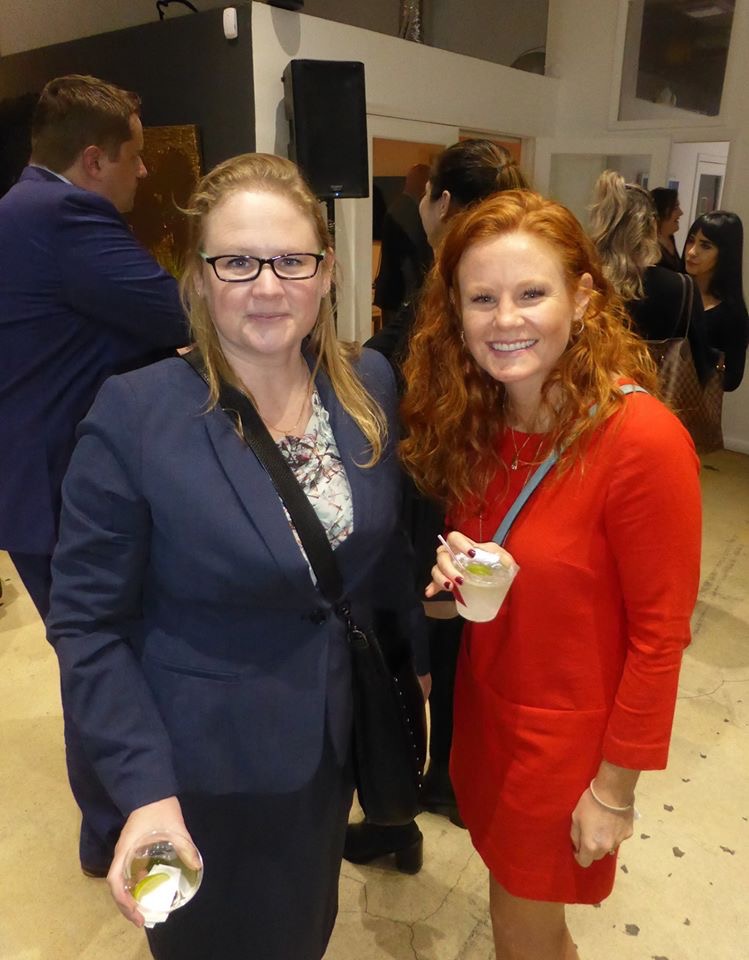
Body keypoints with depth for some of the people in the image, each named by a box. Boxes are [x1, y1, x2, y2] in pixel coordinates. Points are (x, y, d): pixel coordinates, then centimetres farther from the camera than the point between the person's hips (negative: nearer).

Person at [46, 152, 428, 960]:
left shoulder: (370, 385, -7)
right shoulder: (133, 415, -22)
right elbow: (88, 622, -16)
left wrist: (413, 654, 10)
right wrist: (145, 790, -21)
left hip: (339, 732, 5)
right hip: (206, 763, -4)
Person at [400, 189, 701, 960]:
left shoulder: (642, 440, -26)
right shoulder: (475, 421, -6)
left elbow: (659, 631, -18)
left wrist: (614, 787, -11)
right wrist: (459, 576, -16)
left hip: (569, 733, -5)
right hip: (487, 703, 6)